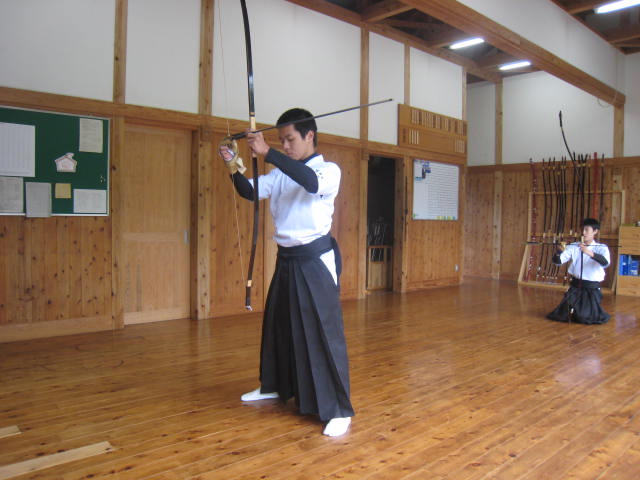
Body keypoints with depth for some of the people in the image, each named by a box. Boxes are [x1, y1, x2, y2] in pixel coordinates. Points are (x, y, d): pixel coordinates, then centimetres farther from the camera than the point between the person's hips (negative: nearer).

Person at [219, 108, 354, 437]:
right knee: (277, 324, 19)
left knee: (324, 332, -9)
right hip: (287, 259, 7)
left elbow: (312, 182, -30)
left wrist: (267, 154, -34)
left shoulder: (329, 170, -8)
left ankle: (339, 410, 0)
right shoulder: (281, 173, 10)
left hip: (316, 260, -7)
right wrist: (234, 167, -16)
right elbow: (250, 191, 2)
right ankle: (275, 387, 40)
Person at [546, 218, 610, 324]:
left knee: (589, 317, -8)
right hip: (575, 286, 3)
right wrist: (559, 251, -27)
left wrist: (590, 253, -43)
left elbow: (605, 263, -26)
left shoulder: (601, 248, -4)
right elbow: (558, 261, -4)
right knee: (565, 315, 1)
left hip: (592, 288, -2)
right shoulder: (574, 246, 3)